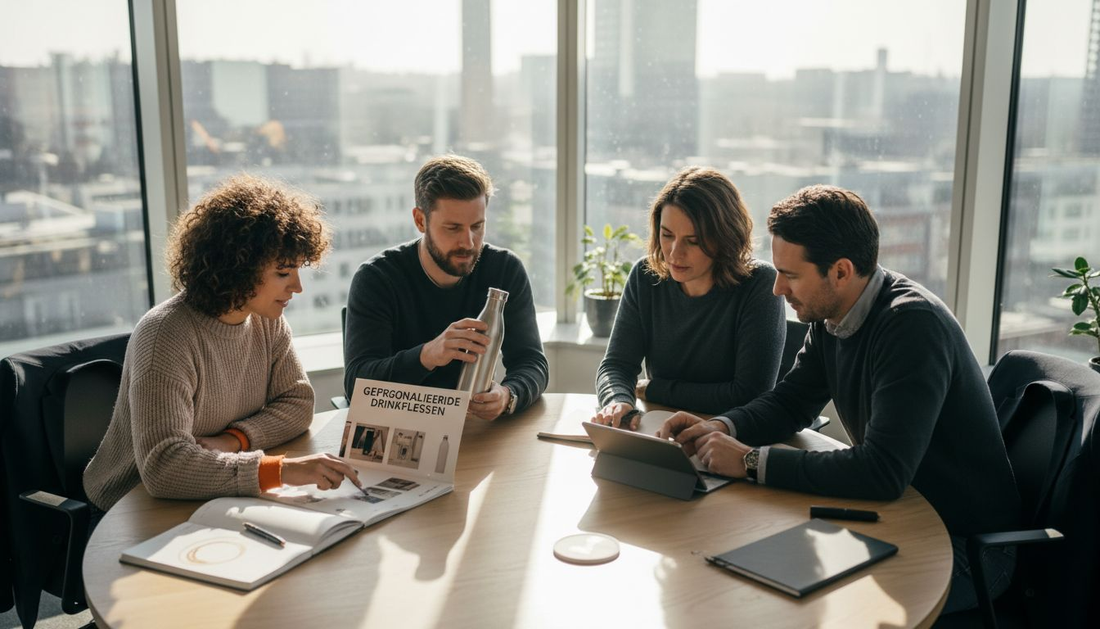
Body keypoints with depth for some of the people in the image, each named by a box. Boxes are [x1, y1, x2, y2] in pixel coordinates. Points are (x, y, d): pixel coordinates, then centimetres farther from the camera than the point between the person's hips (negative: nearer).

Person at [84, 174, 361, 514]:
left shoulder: (268, 323, -2)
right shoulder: (165, 337, -26)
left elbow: (298, 402, 3)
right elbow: (163, 466, -35)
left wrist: (233, 440, -16)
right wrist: (281, 469, -41)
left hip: (215, 506, 7)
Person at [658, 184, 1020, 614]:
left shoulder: (913, 324, -28)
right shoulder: (830, 313, -2)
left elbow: (883, 472, -35)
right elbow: (790, 402, 11)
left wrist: (752, 461, -29)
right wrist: (721, 428, -9)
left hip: (965, 547, -7)